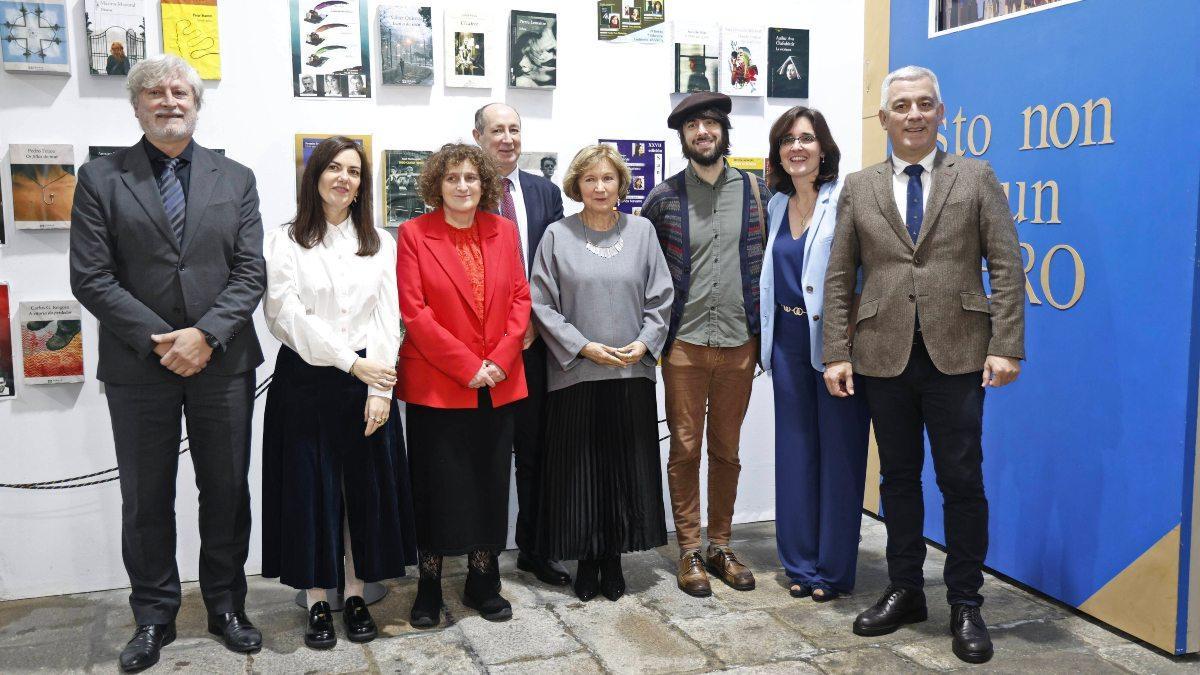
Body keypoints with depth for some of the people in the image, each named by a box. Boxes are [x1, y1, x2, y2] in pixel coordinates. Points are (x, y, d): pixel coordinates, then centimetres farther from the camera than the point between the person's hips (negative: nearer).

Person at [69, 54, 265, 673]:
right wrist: (160, 341, -13)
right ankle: (153, 617, 26)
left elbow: (250, 273, 0)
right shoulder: (100, 179, 2)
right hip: (139, 366, -1)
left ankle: (226, 606, 26)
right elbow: (90, 278, -5)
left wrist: (205, 335, -14)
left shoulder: (236, 180, 7)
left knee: (227, 492, 10)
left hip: (223, 362, 1)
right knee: (145, 500, 10)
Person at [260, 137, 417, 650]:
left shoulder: (379, 243, 9)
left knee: (366, 489, 7)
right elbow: (287, 314, -10)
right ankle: (318, 603, 16)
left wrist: (379, 389, -9)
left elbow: (388, 319, 1)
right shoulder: (285, 241, 1)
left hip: (368, 382, 2)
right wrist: (351, 361, -16)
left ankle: (356, 596, 21)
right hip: (305, 382, -2)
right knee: (310, 491, 4)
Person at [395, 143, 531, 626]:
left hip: (498, 383, 4)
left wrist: (501, 359, -8)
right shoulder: (414, 234, -4)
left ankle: (483, 583, 25)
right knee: (436, 487, 5)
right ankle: (428, 589, 20)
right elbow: (413, 311, -10)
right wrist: (467, 366, -14)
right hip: (435, 384, -3)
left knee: (490, 485, 11)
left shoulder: (504, 232, 7)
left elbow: (520, 298, 6)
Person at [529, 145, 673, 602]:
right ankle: (586, 562, 19)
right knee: (579, 471, 4)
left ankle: (613, 559, 21)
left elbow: (660, 298, 6)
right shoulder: (558, 236, 0)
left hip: (633, 374, 2)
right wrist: (585, 347, -11)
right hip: (576, 373, -2)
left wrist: (643, 343, -9)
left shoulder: (642, 231, 5)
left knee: (627, 470, 7)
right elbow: (542, 304, -3)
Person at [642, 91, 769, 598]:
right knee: (685, 448, 4)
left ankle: (720, 546, 24)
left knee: (727, 450, 11)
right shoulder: (664, 196, 1)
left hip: (740, 342, 2)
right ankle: (689, 552, 16)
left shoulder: (754, 190, 5)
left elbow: (767, 258, 10)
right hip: (684, 343, -1)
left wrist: (762, 328, 6)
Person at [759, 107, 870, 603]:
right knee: (794, 451, 11)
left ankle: (834, 570, 15)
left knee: (839, 453, 3)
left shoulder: (845, 199, -7)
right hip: (788, 339, 6)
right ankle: (800, 563, 23)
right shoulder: (777, 205, 13)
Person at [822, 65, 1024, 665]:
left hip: (957, 355, -2)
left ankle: (965, 604, 18)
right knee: (898, 477, 11)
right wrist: (836, 354, 0)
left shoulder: (976, 178, 5)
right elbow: (839, 278, 7)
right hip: (884, 356, 2)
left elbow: (1006, 267, 0)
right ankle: (904, 591, 26)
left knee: (962, 480, 4)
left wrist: (1006, 346, -9)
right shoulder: (858, 188, 9)